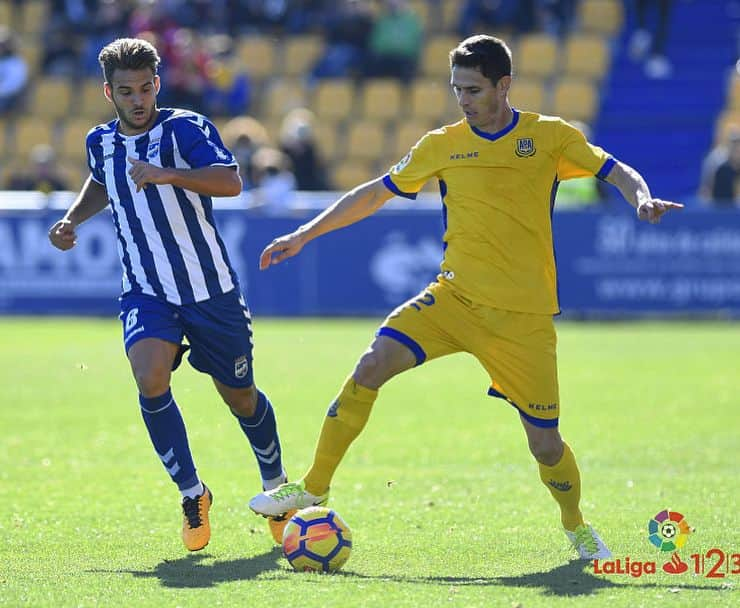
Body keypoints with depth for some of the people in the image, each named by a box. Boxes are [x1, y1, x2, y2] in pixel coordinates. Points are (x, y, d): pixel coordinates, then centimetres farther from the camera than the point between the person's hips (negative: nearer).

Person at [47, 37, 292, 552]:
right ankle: (192, 493, -10)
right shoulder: (101, 142, 4)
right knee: (150, 378, -25)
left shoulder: (186, 128, -13)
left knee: (240, 397, 9)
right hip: (146, 293, 2)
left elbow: (231, 182, -30)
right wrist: (73, 220, 13)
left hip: (211, 290, -2)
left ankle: (276, 487, 37)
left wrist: (167, 174, -40)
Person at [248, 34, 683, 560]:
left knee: (544, 441, -3)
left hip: (524, 315, -2)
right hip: (454, 297, 2)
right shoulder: (443, 145, 7)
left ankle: (576, 526, 26)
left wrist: (642, 200, -23)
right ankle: (314, 487, -9)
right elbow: (375, 193, 14)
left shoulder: (551, 137, 1)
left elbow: (618, 173, 0)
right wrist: (304, 236, 12)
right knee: (373, 364, -18)